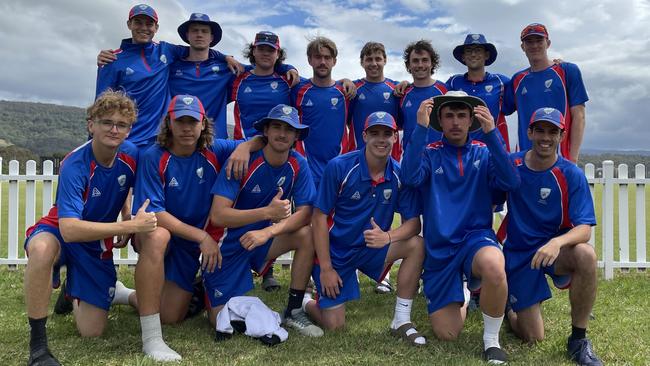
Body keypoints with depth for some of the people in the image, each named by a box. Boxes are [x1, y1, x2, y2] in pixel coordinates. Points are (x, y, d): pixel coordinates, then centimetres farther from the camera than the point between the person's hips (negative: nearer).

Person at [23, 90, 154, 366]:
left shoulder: (131, 154, -12)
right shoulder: (74, 166, -28)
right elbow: (69, 229, -39)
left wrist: (127, 219, -3)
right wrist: (131, 226, -40)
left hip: (99, 244, 4)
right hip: (60, 232, -4)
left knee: (92, 332, 0)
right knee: (43, 248, -43)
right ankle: (38, 343, -26)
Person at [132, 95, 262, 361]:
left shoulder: (214, 152, -8)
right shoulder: (153, 158, -18)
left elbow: (263, 141, -2)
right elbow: (153, 213, -24)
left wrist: (245, 147, -26)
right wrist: (202, 236, -28)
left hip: (191, 244, 4)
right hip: (154, 233, -3)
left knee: (172, 317, 2)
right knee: (157, 236, -41)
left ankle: (140, 295, 38)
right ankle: (151, 339, -32)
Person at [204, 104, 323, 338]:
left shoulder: (298, 165, -8)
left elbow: (305, 212, -14)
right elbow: (217, 215, -26)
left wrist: (268, 231, -30)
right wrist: (268, 212, -36)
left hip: (263, 240, 4)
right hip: (228, 245, -3)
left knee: (307, 235, -22)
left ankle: (294, 311, -7)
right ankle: (204, 289, 28)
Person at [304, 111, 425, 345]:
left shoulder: (400, 175, -9)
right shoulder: (339, 167, -18)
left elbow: (413, 222, -9)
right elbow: (319, 218, -15)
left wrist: (388, 236, -32)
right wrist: (325, 268, -15)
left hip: (373, 247, 3)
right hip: (336, 250, -3)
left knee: (416, 245, -23)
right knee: (334, 325, -6)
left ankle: (401, 321, -11)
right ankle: (305, 303, 30)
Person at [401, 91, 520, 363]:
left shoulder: (484, 153, 4)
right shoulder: (429, 153, 1)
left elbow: (510, 183, -14)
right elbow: (409, 178, -20)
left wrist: (491, 133, -21)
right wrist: (420, 127, -23)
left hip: (477, 237, 0)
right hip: (439, 248, 1)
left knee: (494, 266, -39)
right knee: (446, 334, 1)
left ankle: (491, 340, -11)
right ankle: (462, 298, 37)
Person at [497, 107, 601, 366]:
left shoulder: (571, 175, -12)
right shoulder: (511, 164, -8)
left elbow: (584, 229, -23)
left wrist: (557, 242, -40)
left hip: (556, 249, 0)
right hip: (517, 253, 0)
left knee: (586, 255, -37)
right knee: (533, 338, -2)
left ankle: (578, 339, -15)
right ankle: (508, 307, 35)